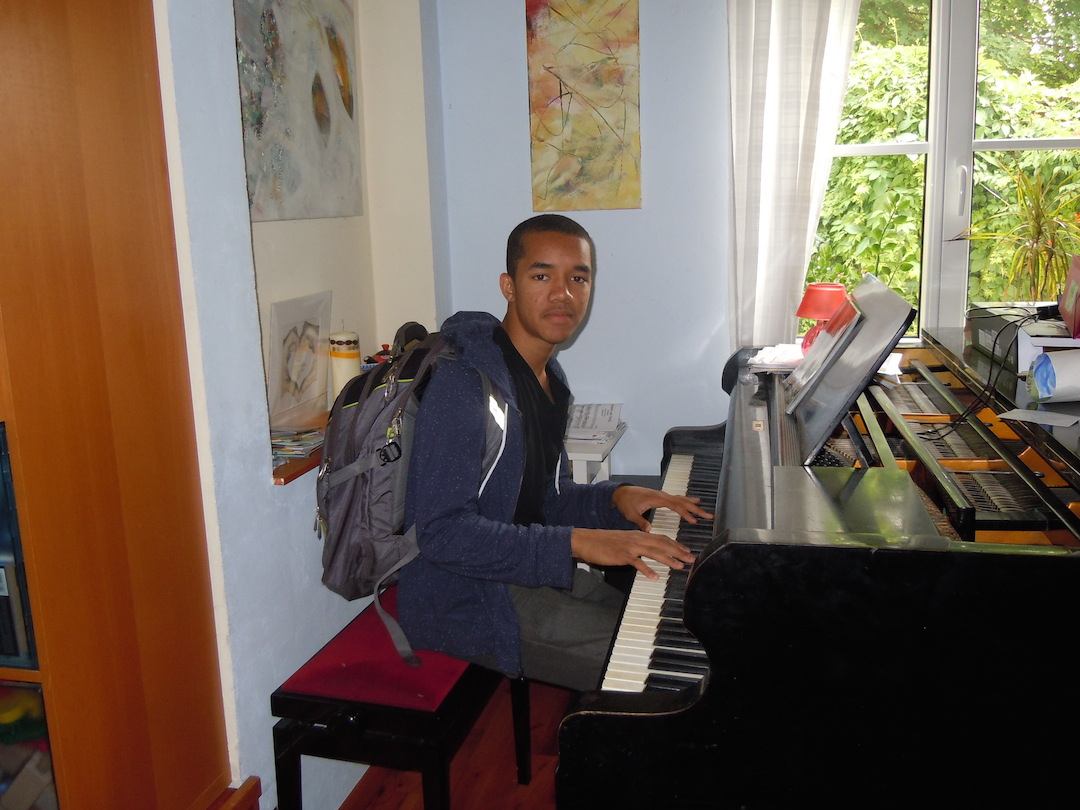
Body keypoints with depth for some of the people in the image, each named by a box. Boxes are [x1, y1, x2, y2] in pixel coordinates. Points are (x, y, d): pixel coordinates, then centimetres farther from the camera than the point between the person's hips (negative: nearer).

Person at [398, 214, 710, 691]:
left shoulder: (548, 379, 9)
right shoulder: (464, 384, -22)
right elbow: (442, 532, -28)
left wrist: (613, 498, -4)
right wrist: (578, 542, -31)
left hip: (524, 572, 9)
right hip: (462, 598, -9)